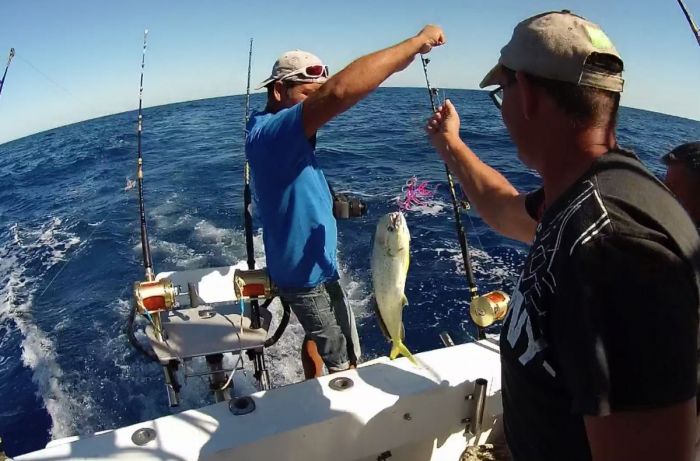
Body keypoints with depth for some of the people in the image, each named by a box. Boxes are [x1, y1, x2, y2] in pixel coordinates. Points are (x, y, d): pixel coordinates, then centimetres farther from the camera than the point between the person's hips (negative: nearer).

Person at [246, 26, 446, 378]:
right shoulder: (271, 132, -30)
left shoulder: (267, 128, 3)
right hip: (309, 273, -10)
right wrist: (416, 41, -35)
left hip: (304, 266, 11)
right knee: (345, 364, 8)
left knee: (317, 334, 30)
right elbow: (338, 92, -43)